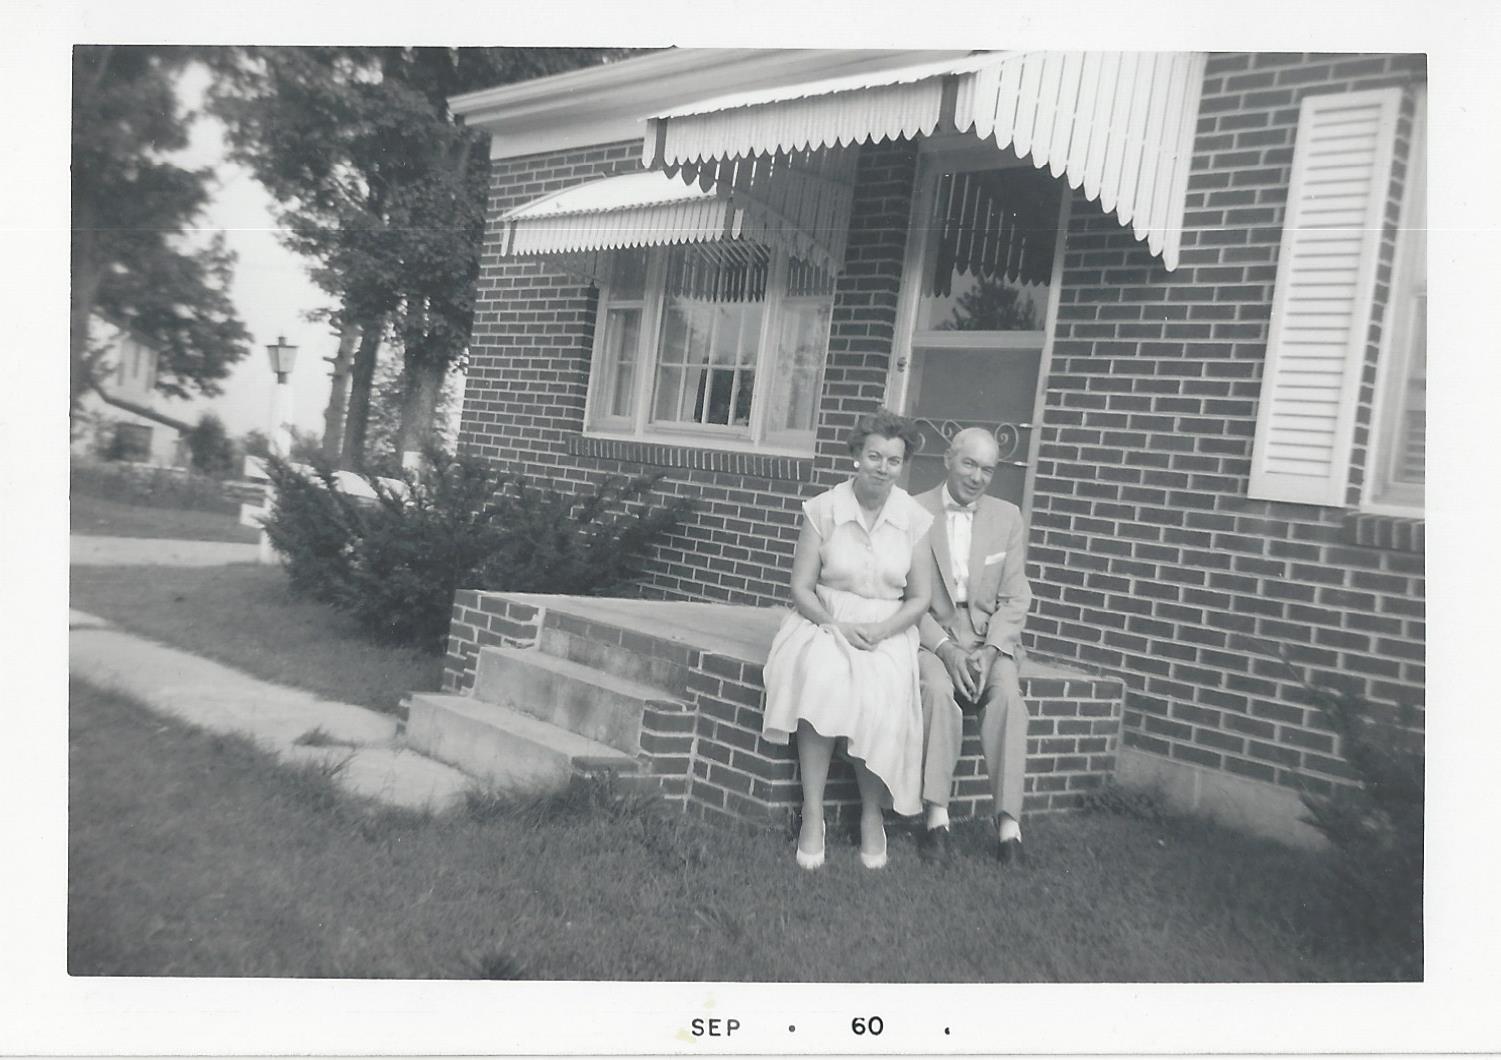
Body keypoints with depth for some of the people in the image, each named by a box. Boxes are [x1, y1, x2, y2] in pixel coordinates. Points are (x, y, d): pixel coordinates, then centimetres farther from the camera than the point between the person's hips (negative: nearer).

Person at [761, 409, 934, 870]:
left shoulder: (915, 518, 1)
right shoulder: (823, 509, -3)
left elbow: (919, 598, 4)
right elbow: (801, 589, -1)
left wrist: (880, 631, -13)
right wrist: (838, 626, -17)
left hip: (887, 632, 1)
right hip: (825, 624, -1)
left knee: (879, 694, -30)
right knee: (820, 681, -33)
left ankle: (872, 816, -10)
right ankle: (812, 815, -23)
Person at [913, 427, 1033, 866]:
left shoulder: (1008, 518, 8)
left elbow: (1015, 600, 4)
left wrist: (989, 650, -12)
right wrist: (946, 649, -16)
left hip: (991, 637, 2)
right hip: (930, 633, -2)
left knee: (1006, 693, -26)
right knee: (938, 688, -31)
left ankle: (1008, 823, -23)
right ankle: (936, 817, -26)